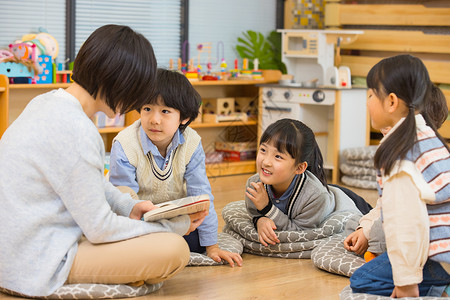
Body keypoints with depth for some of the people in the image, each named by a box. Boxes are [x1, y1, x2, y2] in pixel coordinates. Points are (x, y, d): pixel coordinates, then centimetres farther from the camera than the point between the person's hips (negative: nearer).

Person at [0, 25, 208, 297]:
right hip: (37, 270, -10)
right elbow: (100, 228, -19)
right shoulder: (75, 130, -25)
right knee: (175, 249, -19)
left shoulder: (47, 102, 6)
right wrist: (175, 226, -8)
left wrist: (129, 206, 6)